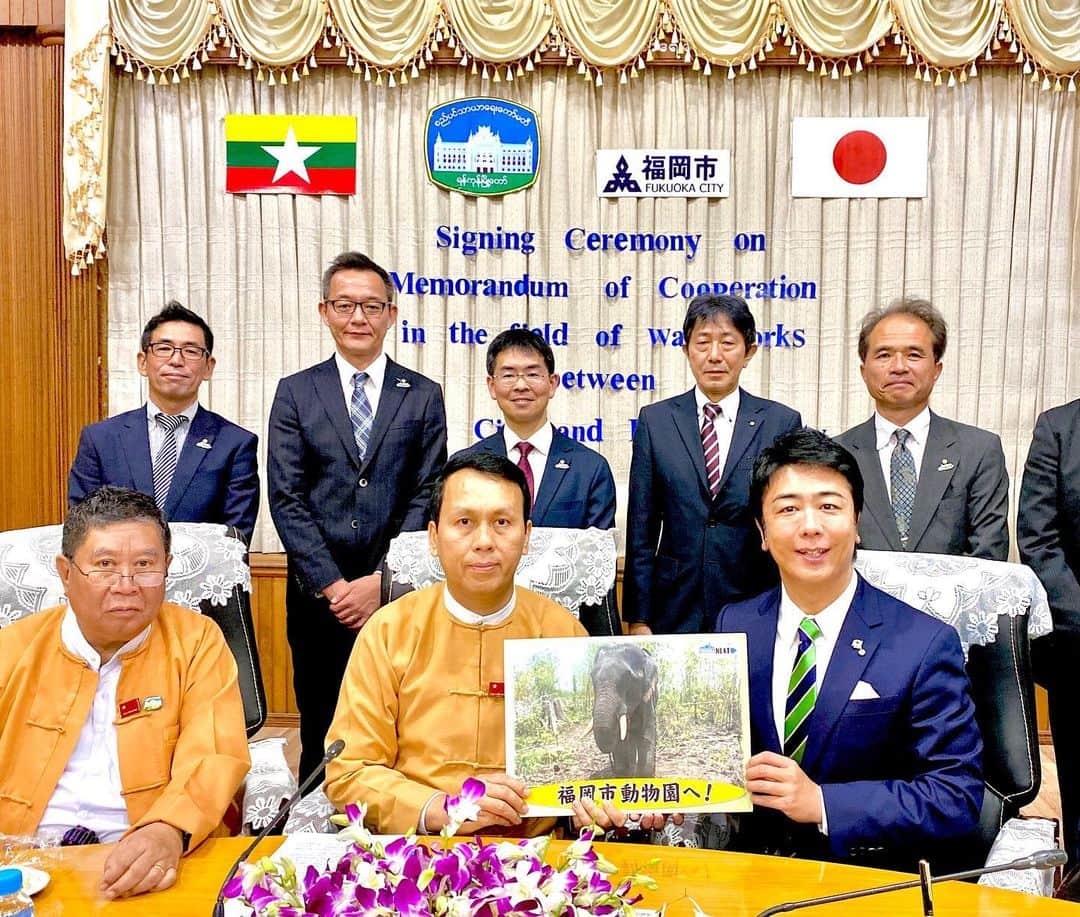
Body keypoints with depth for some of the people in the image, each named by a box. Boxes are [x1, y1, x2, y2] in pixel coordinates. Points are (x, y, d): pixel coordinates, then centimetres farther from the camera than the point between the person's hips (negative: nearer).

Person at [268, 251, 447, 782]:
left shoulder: (423, 395, 5)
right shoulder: (295, 393, 5)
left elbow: (426, 499, 0)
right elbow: (287, 500, -1)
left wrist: (380, 582, -9)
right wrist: (334, 585, -9)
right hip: (318, 596, 0)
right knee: (321, 738, 10)